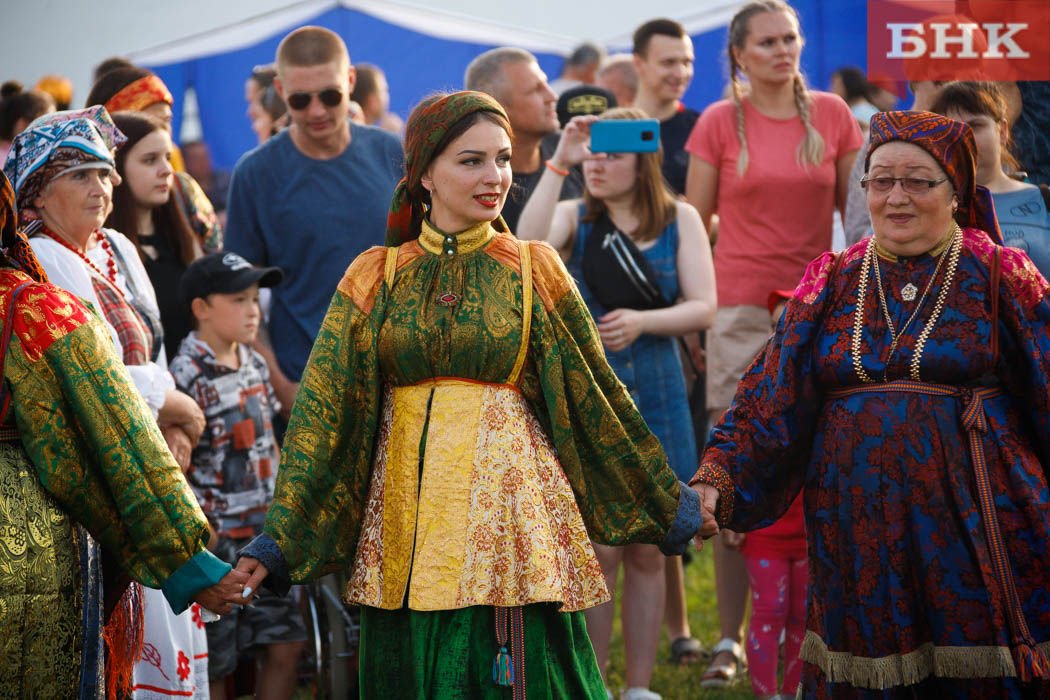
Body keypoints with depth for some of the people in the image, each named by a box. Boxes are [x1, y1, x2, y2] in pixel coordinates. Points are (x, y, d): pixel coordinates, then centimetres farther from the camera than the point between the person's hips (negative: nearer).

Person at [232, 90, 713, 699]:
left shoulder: (534, 270, 5)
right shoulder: (377, 277, 6)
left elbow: (595, 394, 10)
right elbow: (324, 408, 1)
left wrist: (668, 506, 13)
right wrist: (278, 539, -6)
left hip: (509, 502, -1)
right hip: (405, 509, 1)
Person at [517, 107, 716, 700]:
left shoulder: (680, 219, 4)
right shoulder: (575, 217, 1)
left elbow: (704, 307, -3)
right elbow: (529, 246, -21)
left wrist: (641, 322, -19)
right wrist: (560, 162, -23)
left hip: (656, 398, 2)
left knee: (648, 552, 8)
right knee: (599, 551, -4)